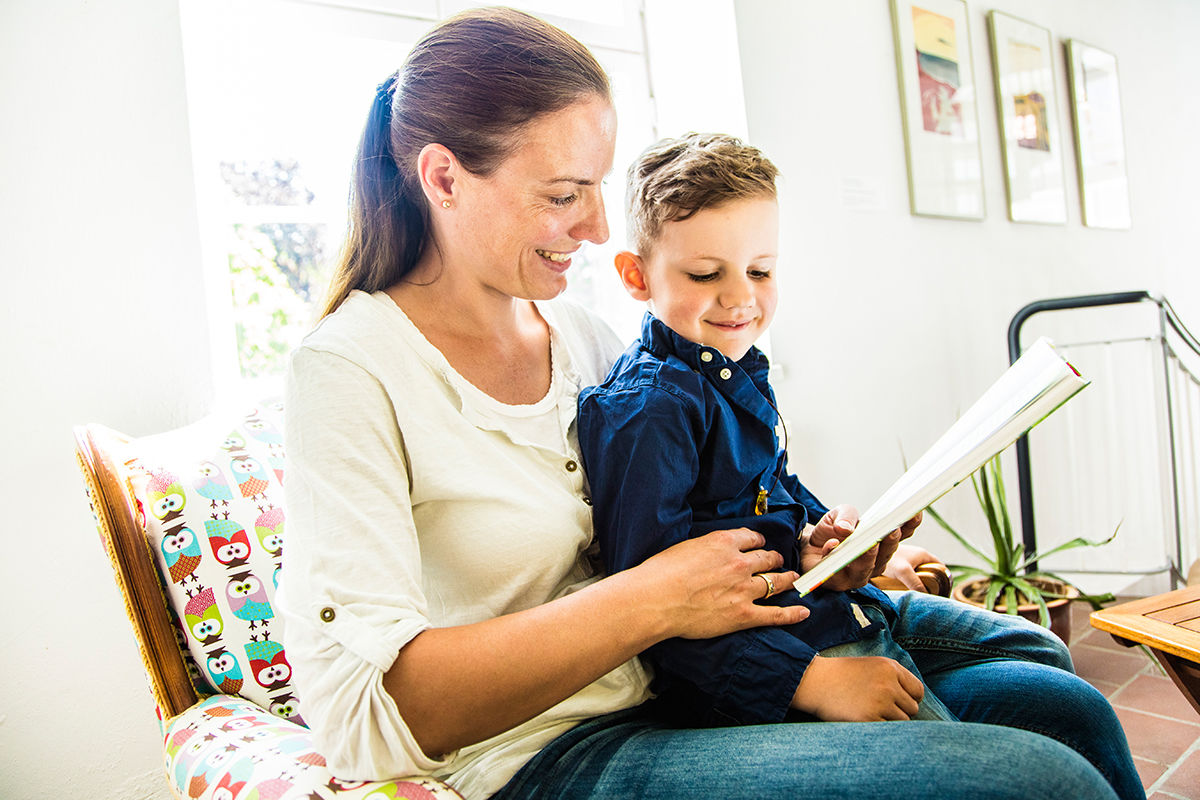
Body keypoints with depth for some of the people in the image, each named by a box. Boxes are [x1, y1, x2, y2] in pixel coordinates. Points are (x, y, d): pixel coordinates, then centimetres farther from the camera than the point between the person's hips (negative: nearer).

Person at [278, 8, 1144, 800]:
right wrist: (649, 602, -22)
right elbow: (363, 713, -22)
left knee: (1066, 709, 0)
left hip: (691, 687, 7)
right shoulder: (350, 373, -13)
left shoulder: (579, 333, 8)